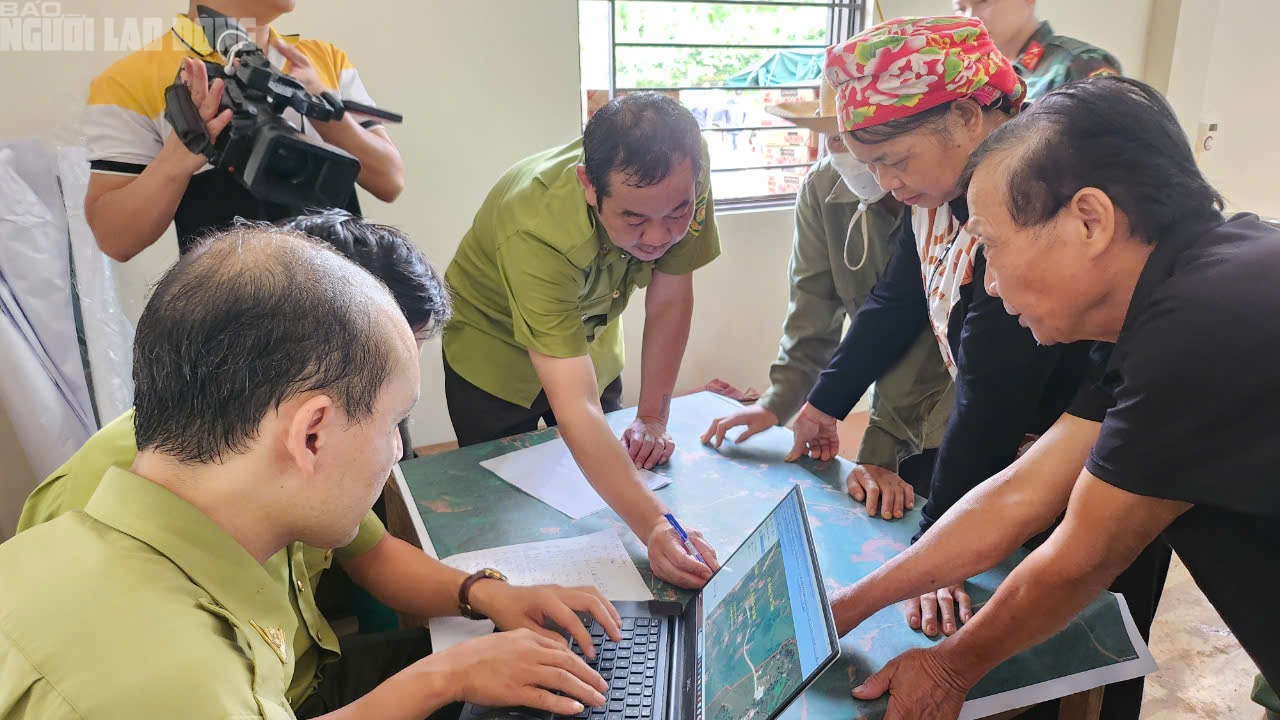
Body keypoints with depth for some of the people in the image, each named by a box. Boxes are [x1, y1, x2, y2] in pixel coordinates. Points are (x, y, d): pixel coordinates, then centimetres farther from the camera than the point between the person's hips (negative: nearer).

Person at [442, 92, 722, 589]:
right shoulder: (536, 231, -44)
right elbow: (575, 408, -49)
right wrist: (653, 525, -60)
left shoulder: (683, 175, -30)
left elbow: (669, 300, -16)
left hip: (592, 339, 5)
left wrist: (653, 420, -17)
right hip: (495, 350, -4)